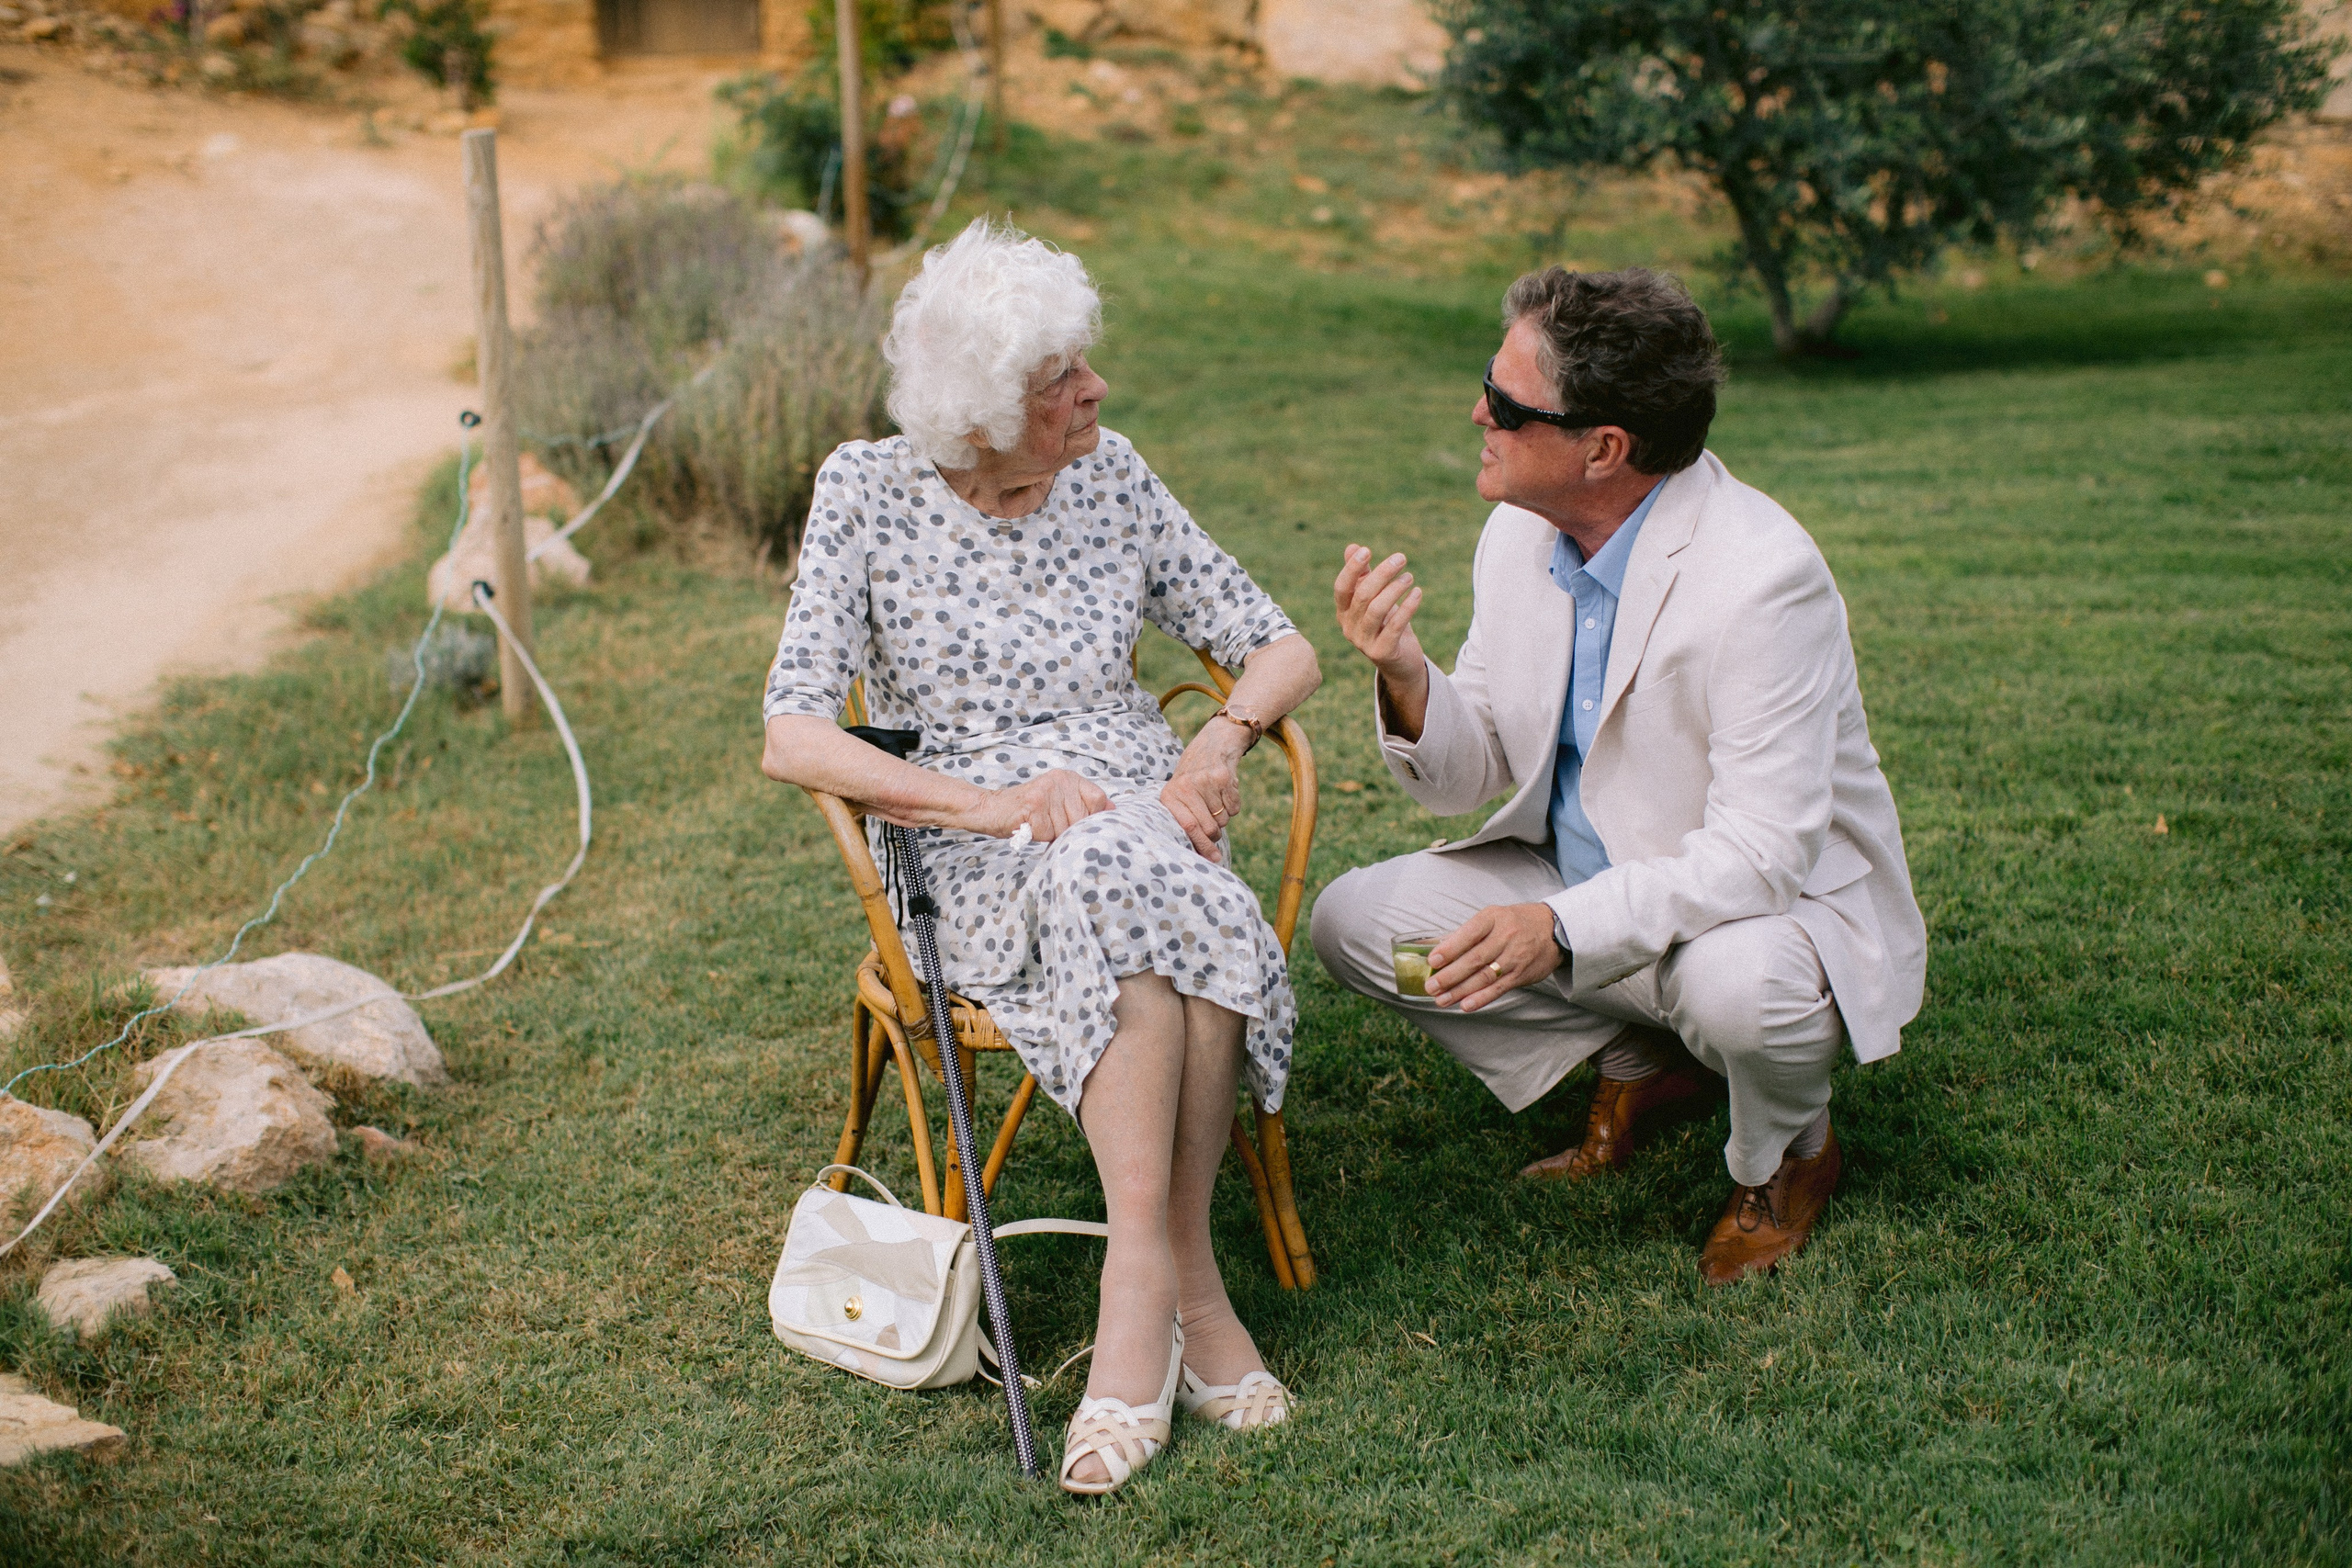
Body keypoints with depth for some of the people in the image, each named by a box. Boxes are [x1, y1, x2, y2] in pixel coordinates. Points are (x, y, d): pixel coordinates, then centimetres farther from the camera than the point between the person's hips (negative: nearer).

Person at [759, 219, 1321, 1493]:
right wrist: (1000, 803, -20)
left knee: (1139, 896, -35)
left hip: (1139, 807, 3)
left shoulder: (1112, 480, 7)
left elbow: (1283, 649, 12)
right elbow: (793, 737, -9)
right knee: (1113, 879, -37)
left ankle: (1143, 1284, -26)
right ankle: (1186, 1286, -32)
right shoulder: (867, 494, -1)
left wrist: (1222, 737, -11)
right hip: (973, 855, -2)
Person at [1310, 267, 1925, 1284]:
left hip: (1777, 901, -6)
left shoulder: (1760, 574, -29)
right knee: (1350, 921, -7)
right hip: (1581, 885, 7)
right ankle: (1637, 1067, 9)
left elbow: (1762, 852, -31)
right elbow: (1470, 774, -1)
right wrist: (1406, 681, -23)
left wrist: (1562, 927, -41)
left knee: (1733, 983, -39)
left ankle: (1786, 1154, -1)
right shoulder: (1520, 533, -7)